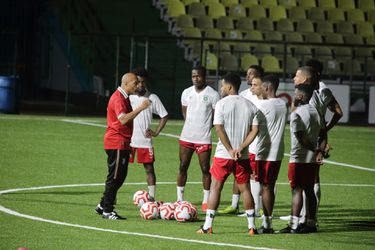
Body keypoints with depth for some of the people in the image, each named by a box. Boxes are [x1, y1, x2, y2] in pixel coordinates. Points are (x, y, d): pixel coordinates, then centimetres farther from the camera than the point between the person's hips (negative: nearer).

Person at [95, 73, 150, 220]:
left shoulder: (124, 97, 18)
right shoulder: (118, 98, -15)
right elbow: (123, 119, -27)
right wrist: (140, 108, -29)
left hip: (122, 143, 10)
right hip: (116, 143, -10)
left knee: (119, 177, 12)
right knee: (115, 177, -6)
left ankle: (103, 206, 18)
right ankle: (107, 210, -2)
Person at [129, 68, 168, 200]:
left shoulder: (152, 98, 2)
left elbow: (164, 116, 8)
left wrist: (156, 132, 0)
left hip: (145, 140, 0)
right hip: (128, 139, 0)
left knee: (149, 169, 3)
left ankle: (152, 198, 9)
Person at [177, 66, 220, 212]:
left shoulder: (213, 95, -5)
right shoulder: (187, 93, 9)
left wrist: (204, 126, -4)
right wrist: (190, 125, 8)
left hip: (204, 138, -4)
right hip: (186, 136, 4)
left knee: (205, 169, 0)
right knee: (183, 167, 5)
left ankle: (206, 201, 8)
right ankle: (179, 200, 12)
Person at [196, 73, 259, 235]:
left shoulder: (222, 104, -7)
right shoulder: (250, 106, 6)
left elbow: (219, 129, -14)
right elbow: (255, 130, 0)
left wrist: (230, 150, -11)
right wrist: (241, 148, -6)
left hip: (223, 154, -3)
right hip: (243, 156, 3)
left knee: (215, 187, 3)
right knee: (245, 188, 10)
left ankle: (207, 226, 1)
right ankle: (251, 226, 9)